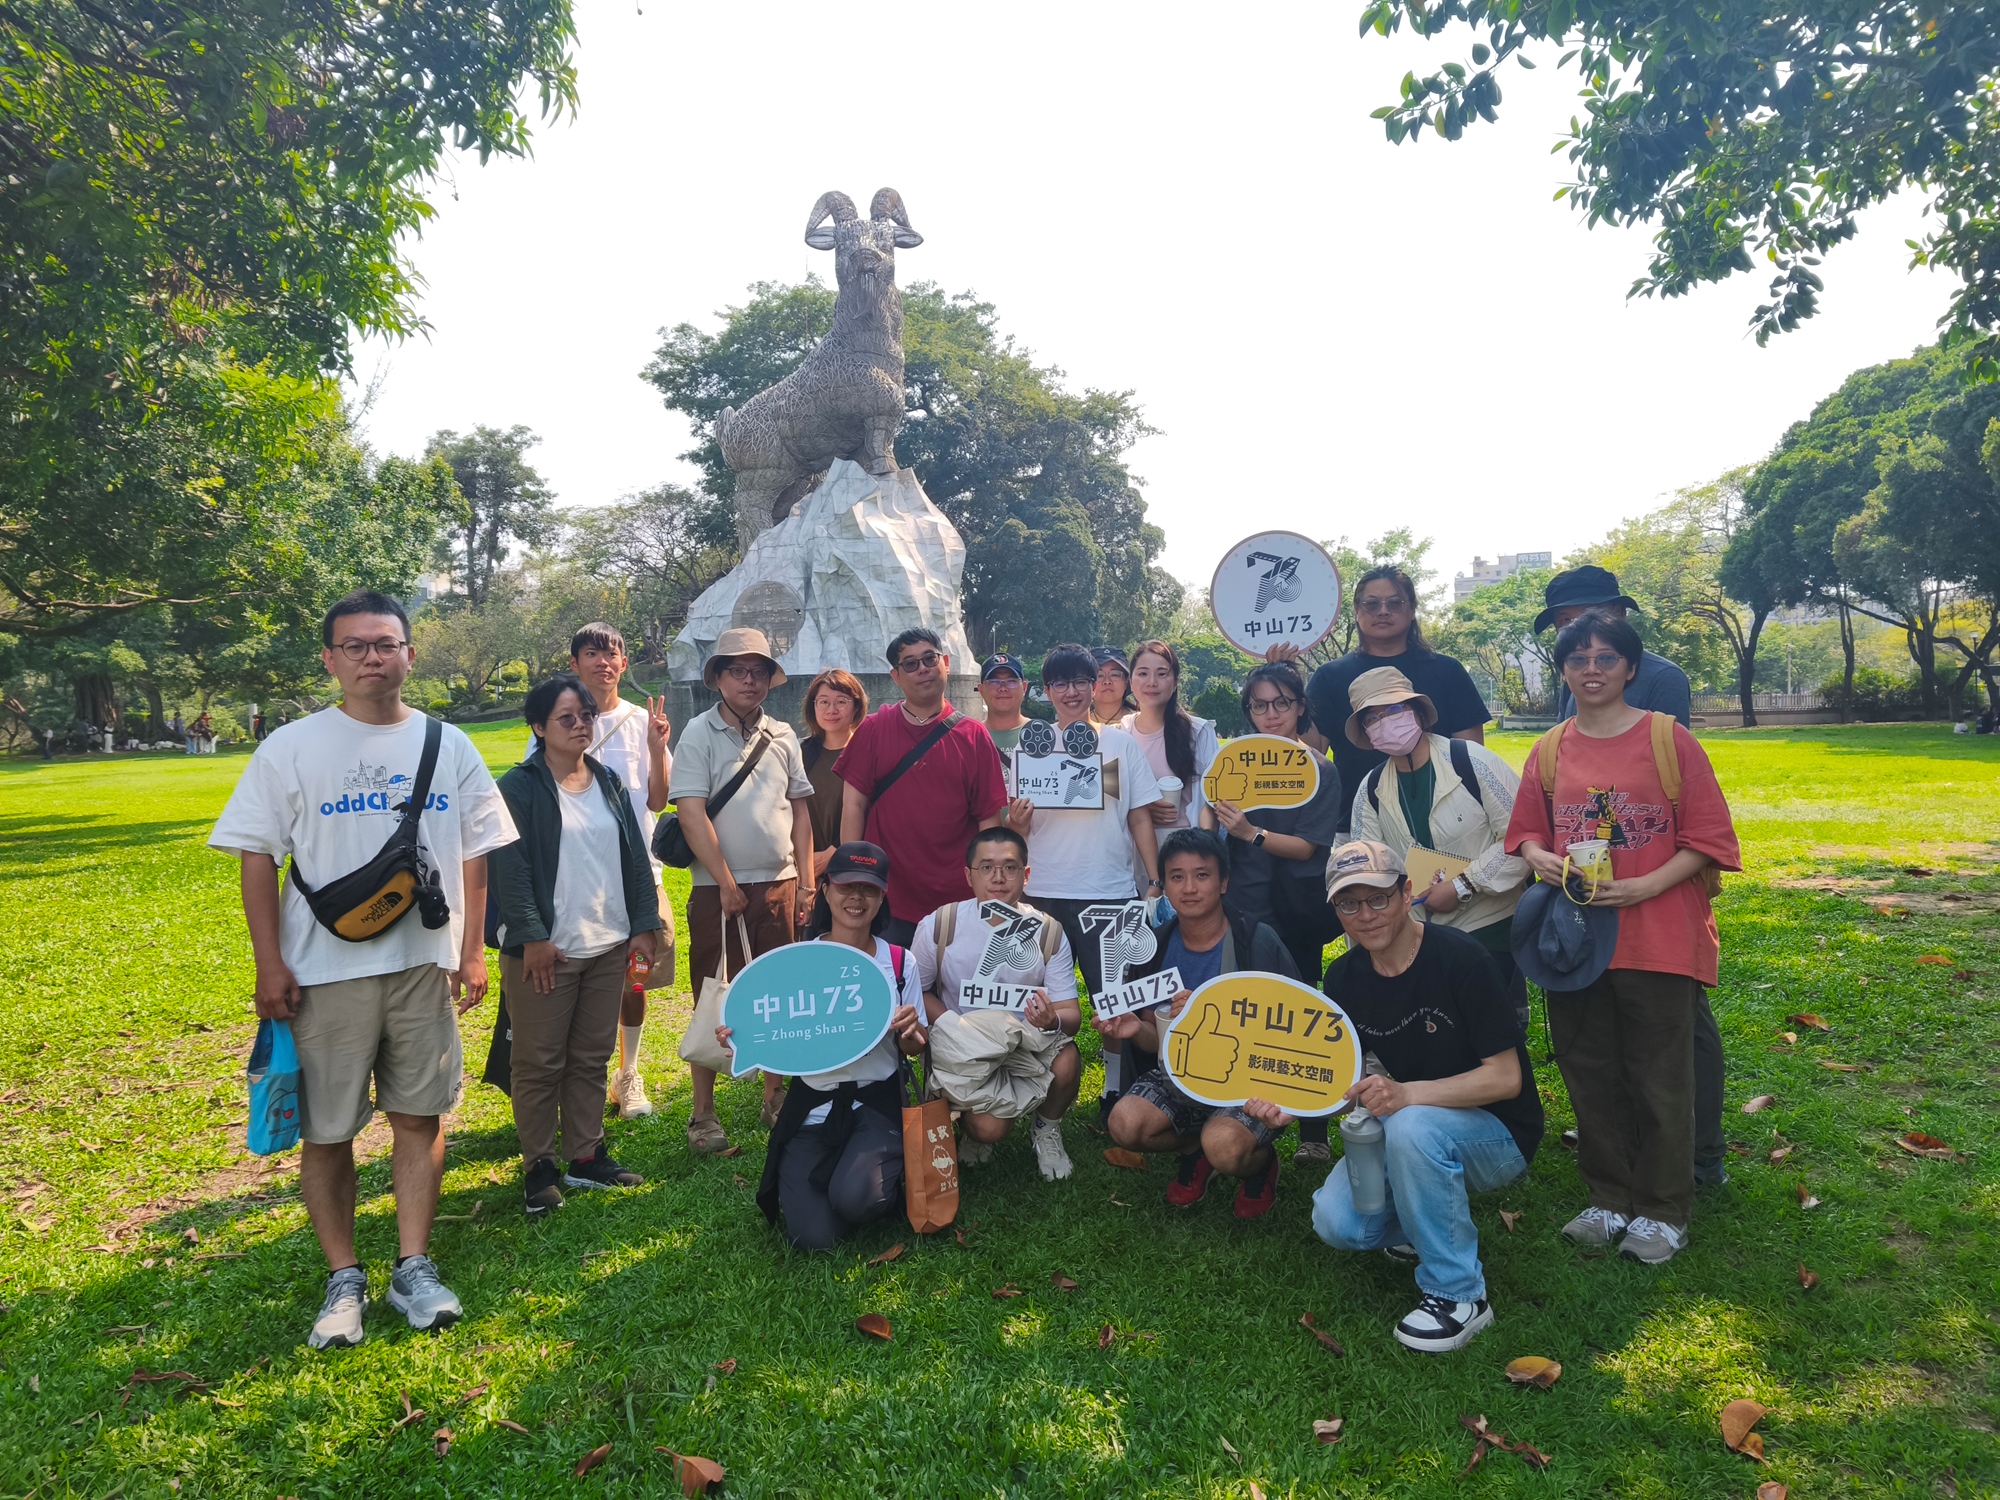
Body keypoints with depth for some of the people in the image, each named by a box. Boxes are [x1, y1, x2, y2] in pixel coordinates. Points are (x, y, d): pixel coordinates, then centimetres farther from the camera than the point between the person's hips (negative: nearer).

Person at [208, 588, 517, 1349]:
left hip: (424, 964, 2)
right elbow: (258, 858, -1)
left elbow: (474, 851, 8)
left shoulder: (448, 745, 5)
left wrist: (474, 948, 4)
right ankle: (344, 1278, 21)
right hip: (325, 968, -2)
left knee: (420, 1115, 8)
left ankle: (413, 1266, 21)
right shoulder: (291, 749, -2)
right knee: (325, 1130, 6)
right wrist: (269, 964, -6)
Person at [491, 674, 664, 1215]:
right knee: (539, 1064, 4)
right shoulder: (519, 788, -6)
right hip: (545, 950, -5)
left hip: (608, 947, 6)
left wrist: (644, 924, 5)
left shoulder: (610, 783, 12)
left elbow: (636, 857, 12)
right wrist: (532, 937, -17)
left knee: (592, 1058, 13)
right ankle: (538, 1167, 16)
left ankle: (586, 1157, 24)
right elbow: (510, 868, -12)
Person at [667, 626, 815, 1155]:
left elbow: (800, 809, 12)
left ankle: (776, 1097, 27)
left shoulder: (782, 735, 10)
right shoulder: (699, 733, -3)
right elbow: (691, 813, -11)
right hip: (719, 888, -4)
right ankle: (702, 1113, 13)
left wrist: (806, 882, 5)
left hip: (780, 885, 4)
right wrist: (726, 883, -13)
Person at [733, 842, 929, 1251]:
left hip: (876, 1105, -1)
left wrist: (910, 1031, -18)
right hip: (811, 1108, 1)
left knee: (854, 1197, -30)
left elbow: (916, 1049, 6)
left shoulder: (899, 963, 1)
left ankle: (889, 1181, 7)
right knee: (813, 1237, -16)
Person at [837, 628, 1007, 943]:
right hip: (884, 902, 0)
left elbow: (989, 819, 0)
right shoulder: (873, 730, 2)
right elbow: (854, 805, 1)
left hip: (955, 903, 0)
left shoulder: (974, 736, 1)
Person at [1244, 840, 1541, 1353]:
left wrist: (1407, 1095, -36)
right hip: (1407, 1132, 5)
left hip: (1499, 1136, -5)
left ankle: (1459, 1293, -16)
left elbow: (1505, 1078, -22)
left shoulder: (1458, 958, -21)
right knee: (1337, 1223, -17)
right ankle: (1422, 1224, 16)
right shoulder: (1345, 976, -3)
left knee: (1411, 1127, -36)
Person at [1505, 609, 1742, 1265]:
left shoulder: (1669, 740, -5)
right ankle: (1609, 1199, 28)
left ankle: (1663, 1211, 22)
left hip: (1658, 936, -3)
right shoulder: (1549, 751, 6)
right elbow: (1527, 832, 13)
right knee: (1591, 1075, 12)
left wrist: (1645, 886, -18)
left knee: (1660, 1079, 6)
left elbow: (1707, 836, -6)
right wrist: (1540, 858, -10)